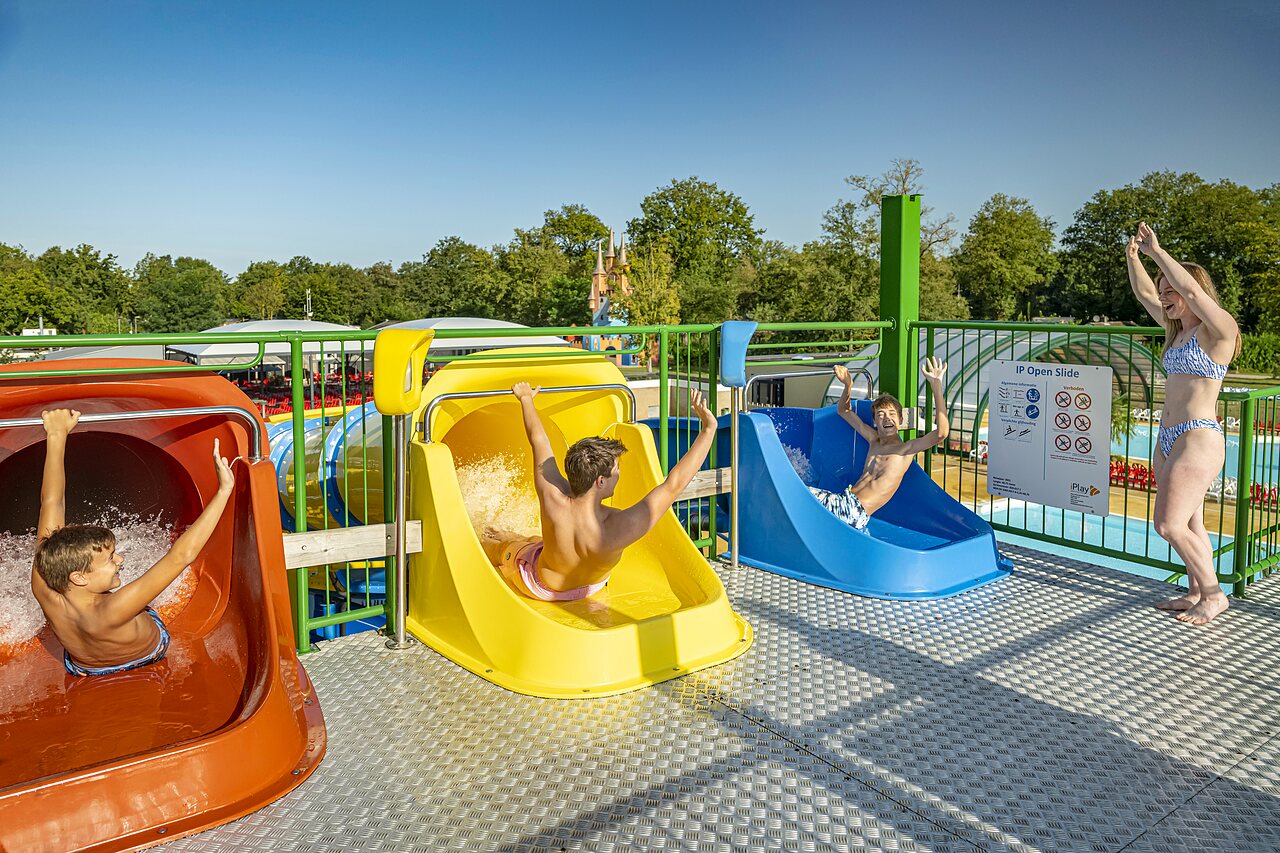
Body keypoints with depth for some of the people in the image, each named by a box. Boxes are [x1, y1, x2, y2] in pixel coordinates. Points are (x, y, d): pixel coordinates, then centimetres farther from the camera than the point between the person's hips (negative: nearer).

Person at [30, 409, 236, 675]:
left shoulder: (44, 588, -36)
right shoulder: (106, 617, -51)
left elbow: (51, 503, -28)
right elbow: (182, 556, -59)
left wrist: (57, 435, -25)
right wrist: (224, 491, -60)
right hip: (146, 661, -4)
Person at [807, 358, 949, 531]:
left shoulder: (906, 449, -4)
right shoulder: (874, 440, 15)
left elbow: (941, 432, -22)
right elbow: (844, 411, 28)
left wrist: (936, 385, -26)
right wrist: (848, 385, 9)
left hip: (855, 513, -7)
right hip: (842, 500, 7)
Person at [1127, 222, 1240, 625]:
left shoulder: (1219, 329, -9)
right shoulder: (1178, 330, 14)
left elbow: (1192, 291, -25)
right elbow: (1144, 294, 21)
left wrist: (1155, 250, -22)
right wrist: (1133, 256, 10)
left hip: (1198, 438, -9)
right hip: (1168, 439, 9)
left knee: (1169, 524, -12)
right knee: (1189, 525, 13)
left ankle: (1213, 595, 3)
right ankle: (1196, 592, 21)